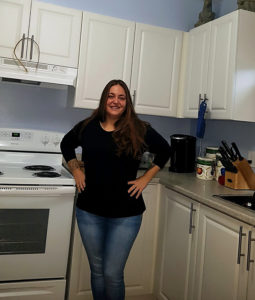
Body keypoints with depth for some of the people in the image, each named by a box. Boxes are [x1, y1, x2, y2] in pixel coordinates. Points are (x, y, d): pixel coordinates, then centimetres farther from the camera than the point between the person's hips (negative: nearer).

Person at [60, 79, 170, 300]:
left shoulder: (139, 130, -6)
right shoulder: (87, 127, 0)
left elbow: (165, 151, 7)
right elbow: (66, 145, 19)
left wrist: (145, 178, 0)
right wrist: (76, 171, 6)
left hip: (125, 214, -2)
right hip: (89, 211, 3)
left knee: (113, 275, 4)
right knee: (97, 271, 17)